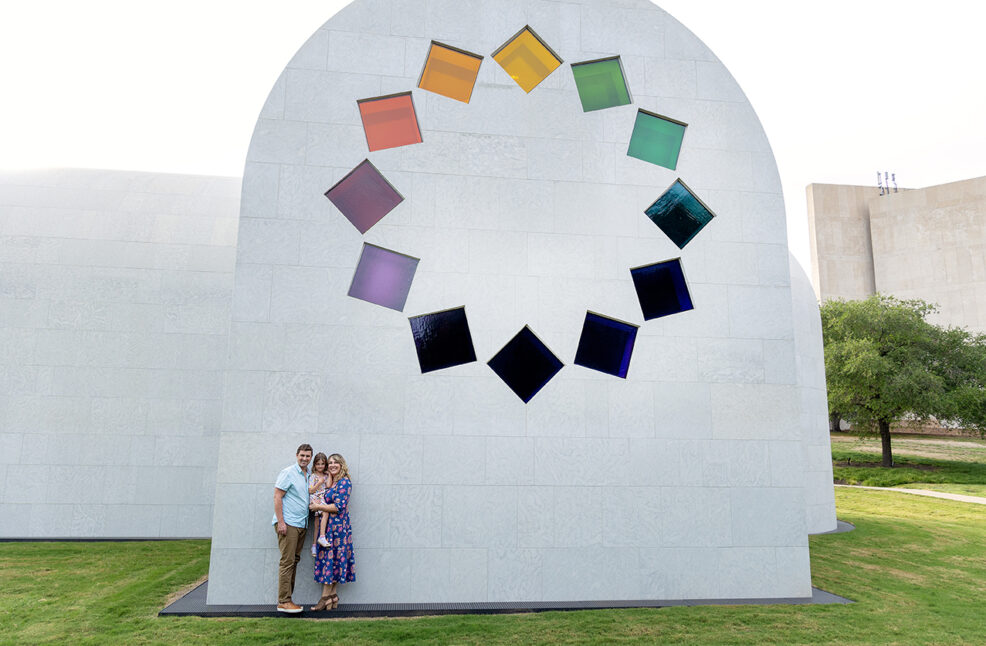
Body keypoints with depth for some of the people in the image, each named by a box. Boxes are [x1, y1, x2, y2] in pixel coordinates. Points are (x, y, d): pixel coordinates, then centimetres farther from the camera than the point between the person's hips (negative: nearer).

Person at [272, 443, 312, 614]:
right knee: (287, 562, -7)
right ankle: (283, 601, -3)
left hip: (301, 524, 7)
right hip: (288, 523, -7)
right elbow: (277, 497, -11)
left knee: (294, 561, 10)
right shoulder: (288, 473, -7)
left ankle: (287, 600, 16)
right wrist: (281, 521, -16)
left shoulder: (309, 476, 15)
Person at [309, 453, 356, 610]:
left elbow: (339, 506, -17)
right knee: (332, 559, 7)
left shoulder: (344, 482, -11)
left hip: (337, 526, -8)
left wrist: (318, 507, -9)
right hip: (328, 526, 8)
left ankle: (326, 597, 0)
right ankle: (333, 595, 12)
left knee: (330, 558, -5)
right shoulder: (332, 482, 16)